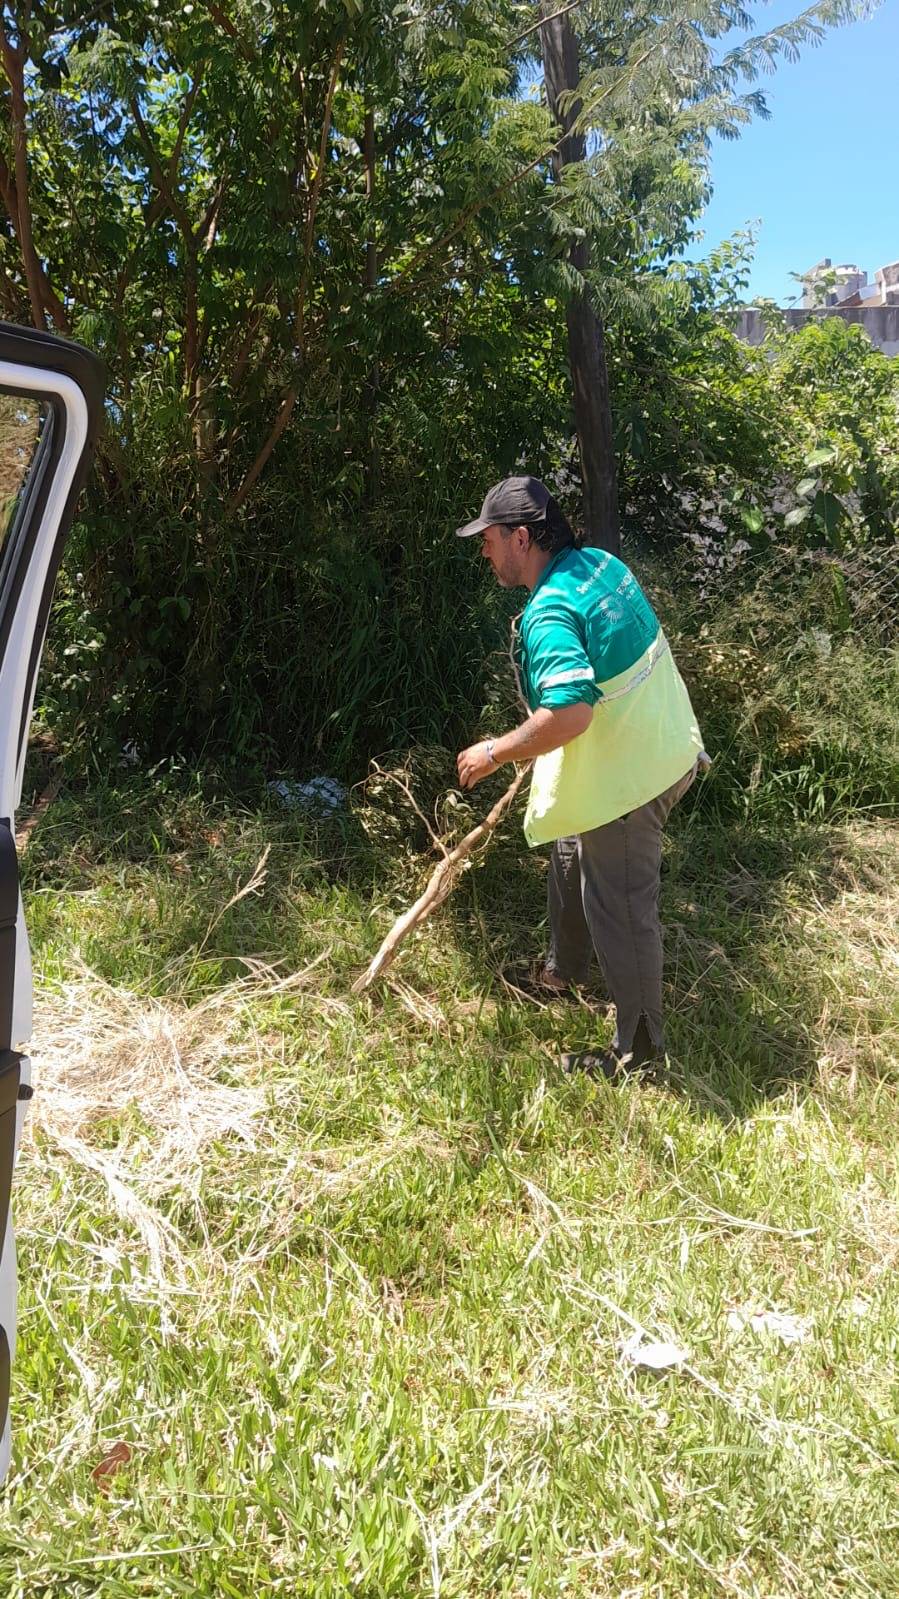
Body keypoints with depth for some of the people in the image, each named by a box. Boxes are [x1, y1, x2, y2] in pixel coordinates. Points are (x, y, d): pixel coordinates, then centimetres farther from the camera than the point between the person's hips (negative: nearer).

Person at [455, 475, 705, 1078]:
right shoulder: (601, 564, 3)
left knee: (620, 909, 3)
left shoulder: (550, 615, -26)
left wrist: (495, 752, -24)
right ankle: (562, 970, 51)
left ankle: (639, 1049, 19)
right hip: (664, 745, 10)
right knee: (573, 860, 28)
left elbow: (569, 713, -38)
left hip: (626, 777, -10)